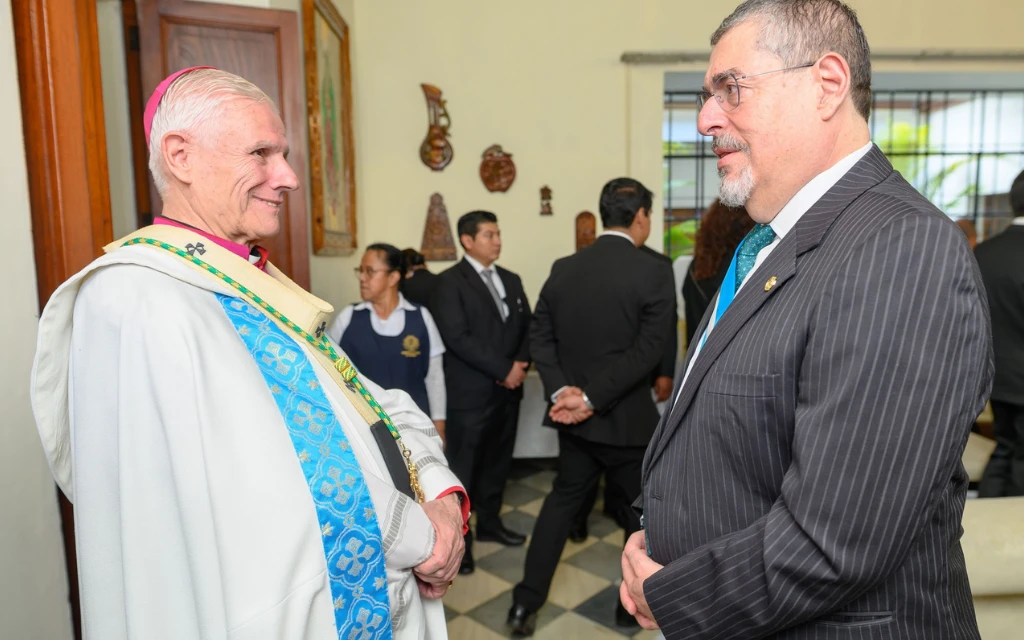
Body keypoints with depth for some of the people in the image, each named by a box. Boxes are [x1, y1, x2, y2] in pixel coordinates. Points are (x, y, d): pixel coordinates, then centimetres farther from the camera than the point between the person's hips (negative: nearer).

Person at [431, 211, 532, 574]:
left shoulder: (511, 280, 12)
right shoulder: (450, 281, -9)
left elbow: (527, 326, 12)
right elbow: (457, 338, -18)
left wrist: (521, 363, -7)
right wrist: (504, 369, -17)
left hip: (508, 389, 7)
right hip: (471, 392, -6)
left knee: (498, 461, 16)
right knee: (463, 467, 4)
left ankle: (489, 523, 33)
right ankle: (458, 538, 18)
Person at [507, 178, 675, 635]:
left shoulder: (563, 268, 1)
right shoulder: (654, 272, -13)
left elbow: (540, 336, -1)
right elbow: (648, 349, -20)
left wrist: (562, 390, -9)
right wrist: (592, 398, -20)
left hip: (574, 415, 5)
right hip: (627, 417, -4)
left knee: (563, 499, 19)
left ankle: (526, 603, 21)